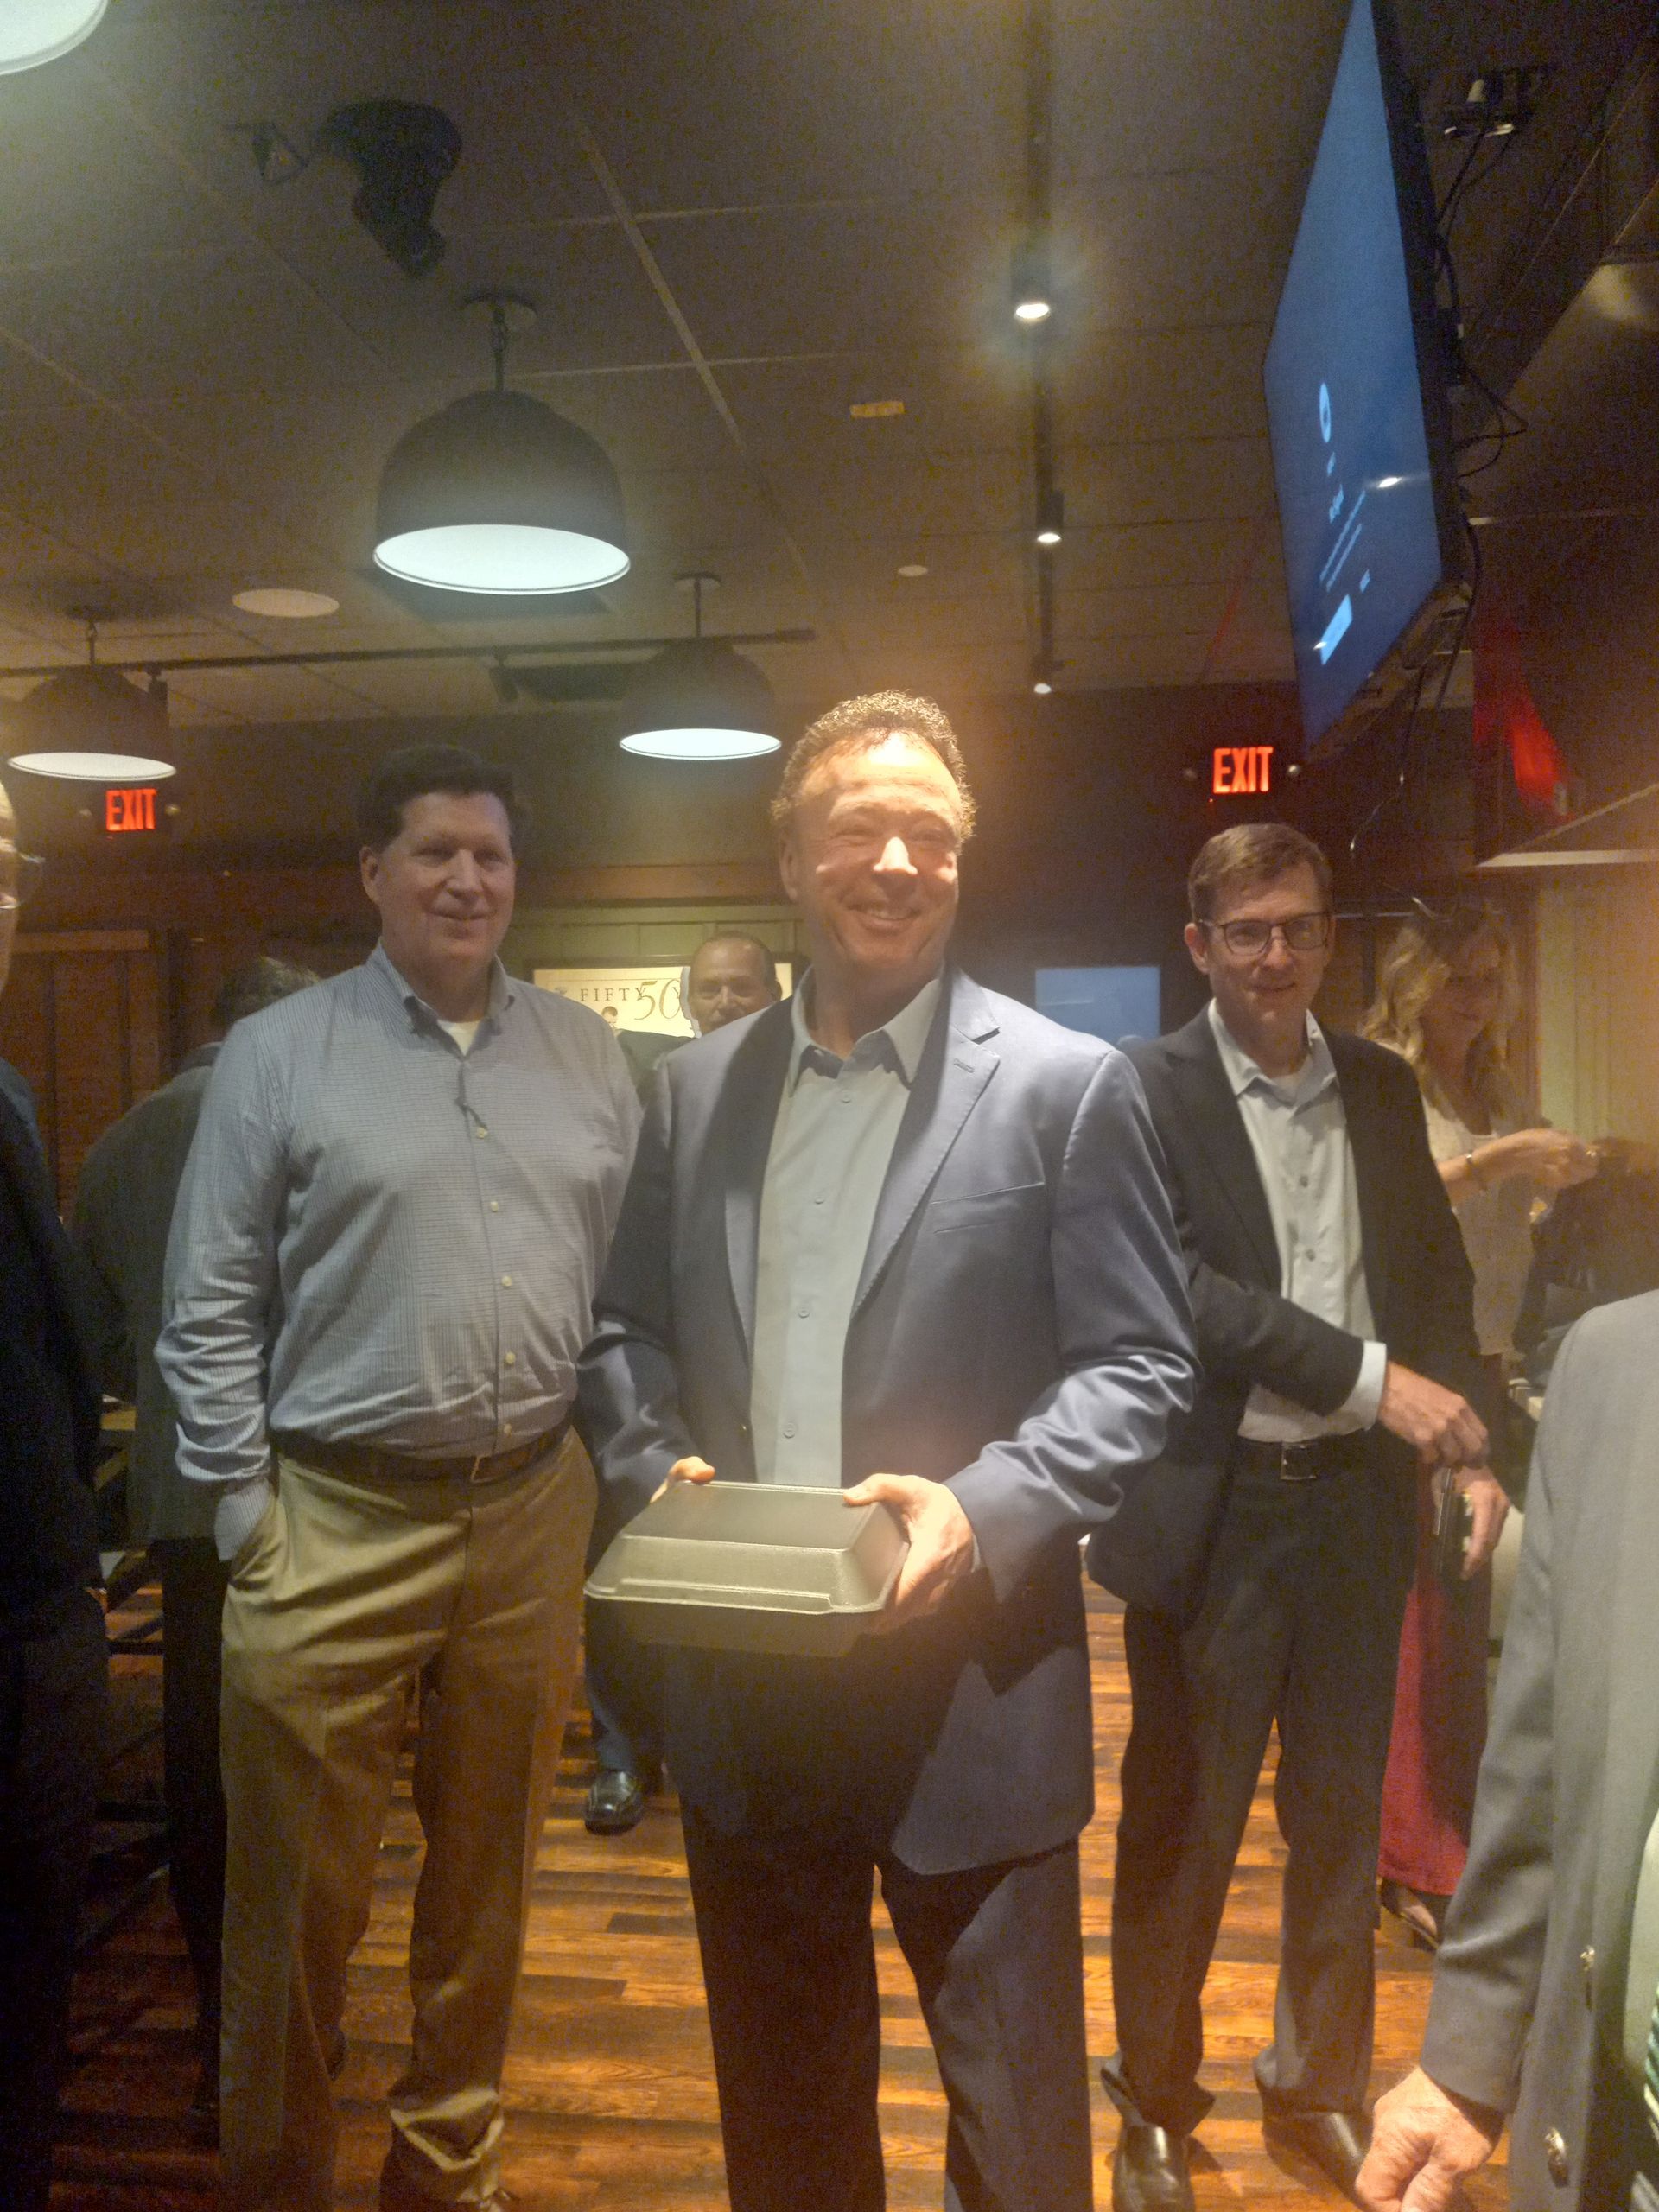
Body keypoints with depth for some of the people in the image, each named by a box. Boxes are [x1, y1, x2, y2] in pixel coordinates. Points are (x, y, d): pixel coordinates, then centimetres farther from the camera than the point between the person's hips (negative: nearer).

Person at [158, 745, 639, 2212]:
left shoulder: (587, 1057, 7)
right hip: (334, 1525, -3)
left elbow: (624, 1284, 10)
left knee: (489, 1870, 17)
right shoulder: (278, 1056, -3)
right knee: (301, 1891, 9)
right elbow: (211, 1312, -2)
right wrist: (245, 1516, -5)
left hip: (533, 1514, 3)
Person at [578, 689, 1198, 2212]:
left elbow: (1141, 1367, -7)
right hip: (744, 1686, 4)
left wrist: (985, 1511, -21)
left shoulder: (1066, 1086, -6)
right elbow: (627, 1330, 11)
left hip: (966, 1677, -3)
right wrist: (658, 1467, -8)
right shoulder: (699, 1086, 6)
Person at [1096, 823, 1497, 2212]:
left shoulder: (1383, 1087, 8)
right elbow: (1174, 1285, -19)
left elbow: (1436, 1266, 10)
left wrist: (1466, 1440, -2)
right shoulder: (1147, 1090, -9)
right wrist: (1371, 1377, -22)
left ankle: (1320, 2088, 40)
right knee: (1183, 1823, 11)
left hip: (1359, 1500, 5)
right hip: (1215, 1508, -5)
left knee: (1342, 1812, 19)